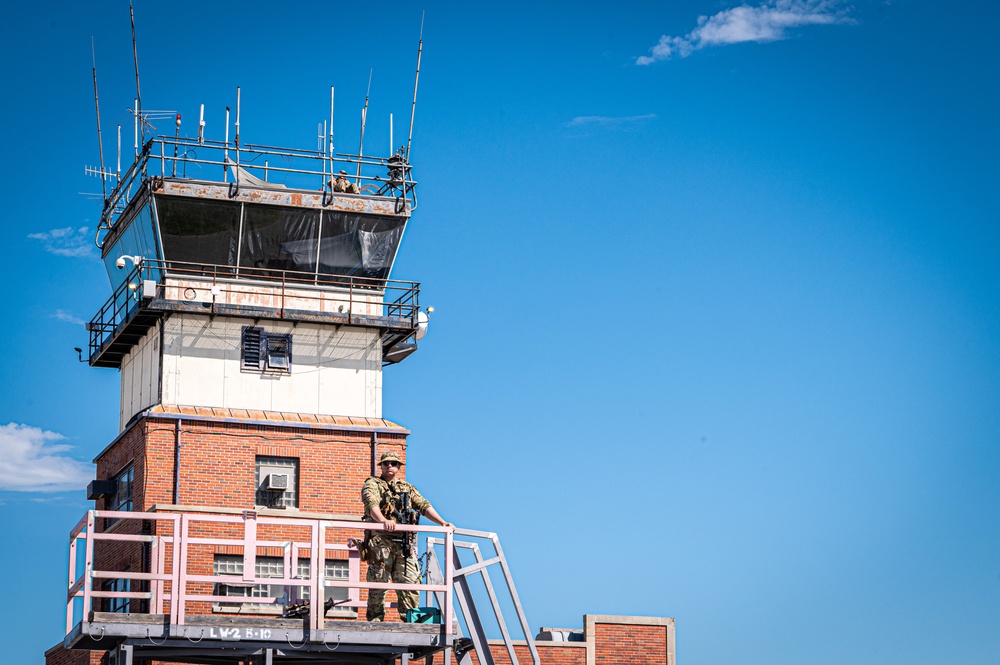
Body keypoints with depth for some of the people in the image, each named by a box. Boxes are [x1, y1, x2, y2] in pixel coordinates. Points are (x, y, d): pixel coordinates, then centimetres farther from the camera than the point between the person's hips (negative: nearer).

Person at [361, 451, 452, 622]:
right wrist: (384, 520, -35)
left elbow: (424, 505, 14)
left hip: (404, 543, 4)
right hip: (380, 541, -4)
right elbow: (372, 504, -14)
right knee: (378, 583, -3)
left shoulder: (407, 488, 23)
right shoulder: (372, 484, 6)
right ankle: (375, 621, 2)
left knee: (410, 582, -1)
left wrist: (442, 522, -2)